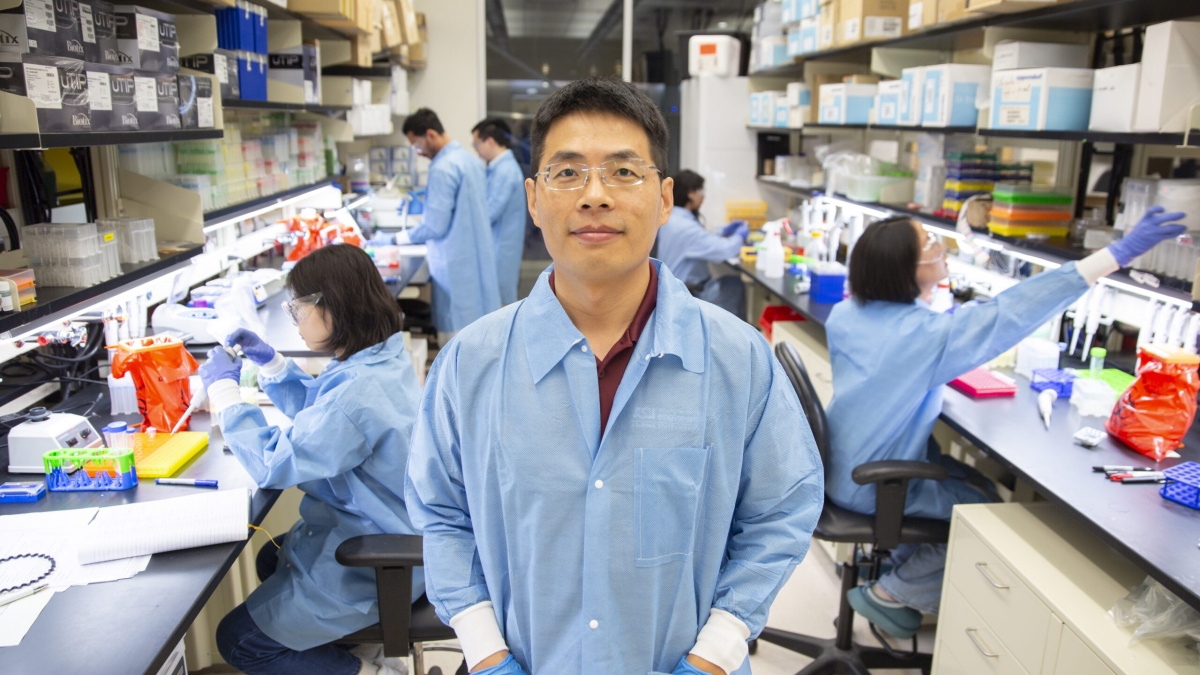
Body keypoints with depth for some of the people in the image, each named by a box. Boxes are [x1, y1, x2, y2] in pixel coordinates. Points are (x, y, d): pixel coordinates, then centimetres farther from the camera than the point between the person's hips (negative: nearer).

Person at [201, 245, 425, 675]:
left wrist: (224, 388, -14)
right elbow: (318, 411, 15)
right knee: (272, 560, 32)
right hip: (386, 535, 10)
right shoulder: (382, 357, -3)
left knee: (237, 640, 7)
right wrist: (268, 361, 5)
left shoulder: (358, 391, -34)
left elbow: (272, 465, -25)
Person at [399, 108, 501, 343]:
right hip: (477, 259, 9)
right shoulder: (470, 159, 11)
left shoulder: (443, 168, -18)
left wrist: (399, 237, -5)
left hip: (455, 265, -9)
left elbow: (436, 226, -18)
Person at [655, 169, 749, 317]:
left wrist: (724, 232, 9)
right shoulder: (684, 226, -26)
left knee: (736, 282, 9)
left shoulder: (672, 218, 5)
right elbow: (724, 250, -28)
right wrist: (740, 235, -8)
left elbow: (702, 242, 18)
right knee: (736, 287, -4)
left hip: (677, 288, 10)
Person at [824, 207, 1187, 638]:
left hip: (849, 463, 8)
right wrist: (1121, 252, -32)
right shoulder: (924, 333, -30)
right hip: (871, 486, -8)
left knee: (973, 482, 19)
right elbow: (1012, 312, -33)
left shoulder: (847, 315, -6)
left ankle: (900, 561, 32)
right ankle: (892, 592, 18)